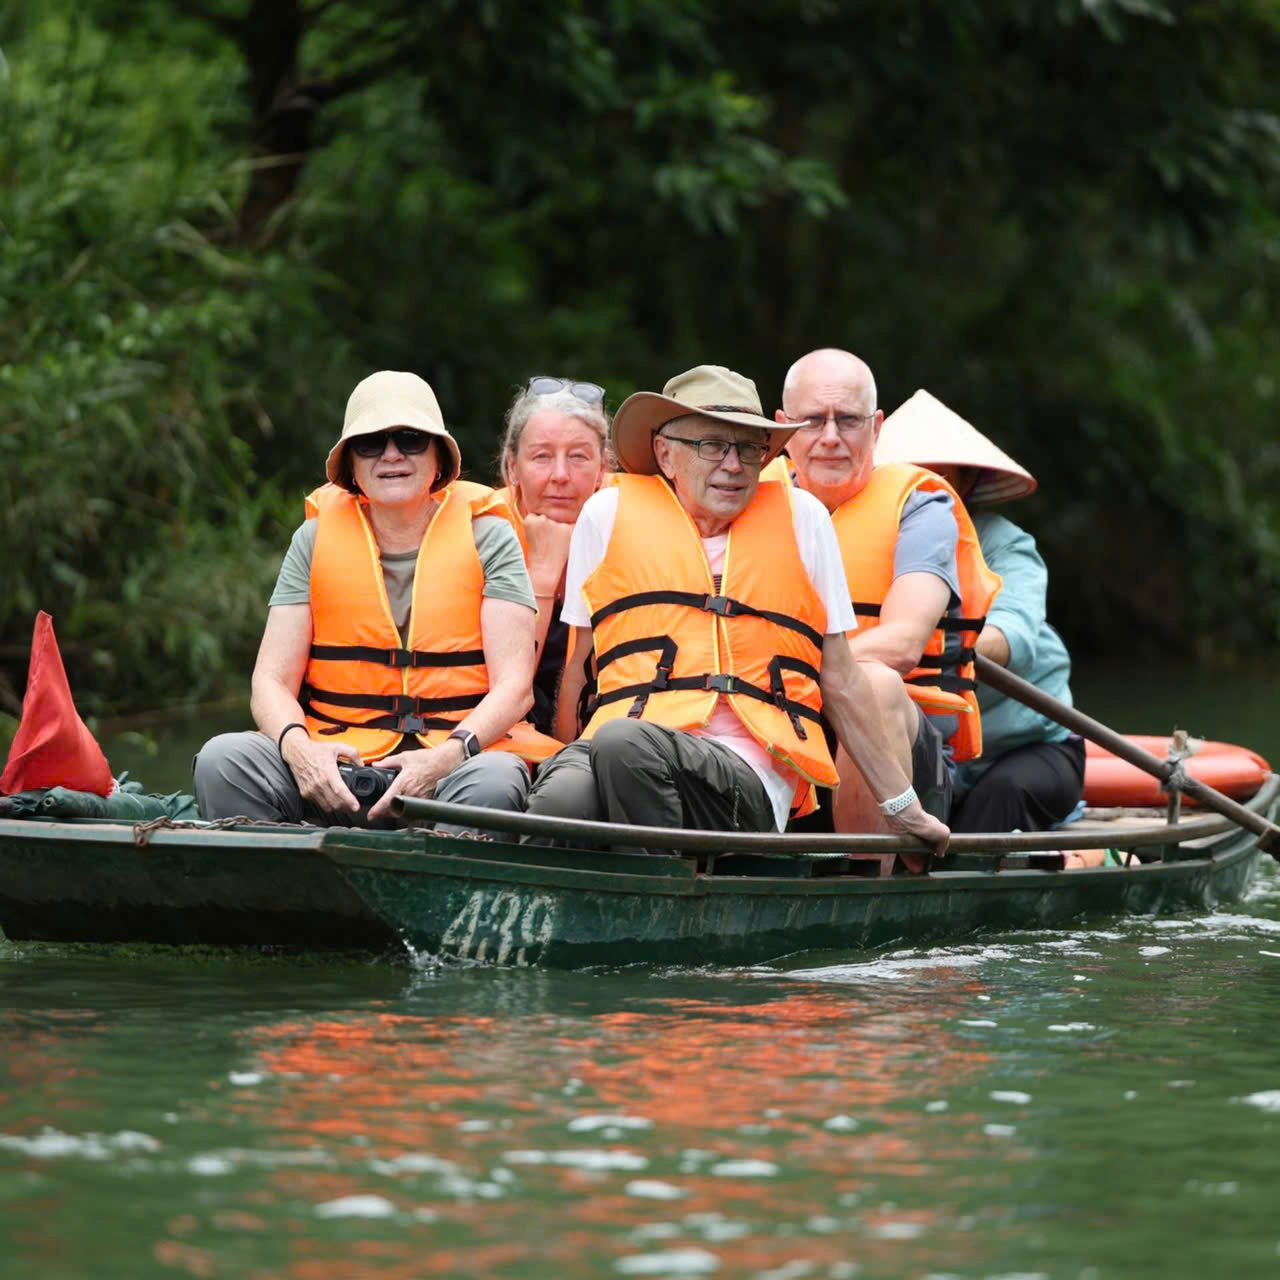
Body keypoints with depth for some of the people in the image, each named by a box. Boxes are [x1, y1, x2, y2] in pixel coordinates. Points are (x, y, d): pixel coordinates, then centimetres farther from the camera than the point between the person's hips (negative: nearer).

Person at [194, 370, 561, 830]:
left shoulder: (487, 537, 7)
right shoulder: (317, 538, 12)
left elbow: (514, 685, -2)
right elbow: (272, 681, 6)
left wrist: (447, 755, -22)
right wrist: (298, 748, -18)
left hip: (457, 760, -2)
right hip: (337, 763, 2)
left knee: (492, 783, -37)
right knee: (223, 759, -26)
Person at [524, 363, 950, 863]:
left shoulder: (800, 518, 16)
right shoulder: (609, 513, 16)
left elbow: (840, 679, 21)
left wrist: (901, 806, 23)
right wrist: (566, 762, 11)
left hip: (748, 774, -1)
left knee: (622, 744, -36)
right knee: (560, 799, -38)